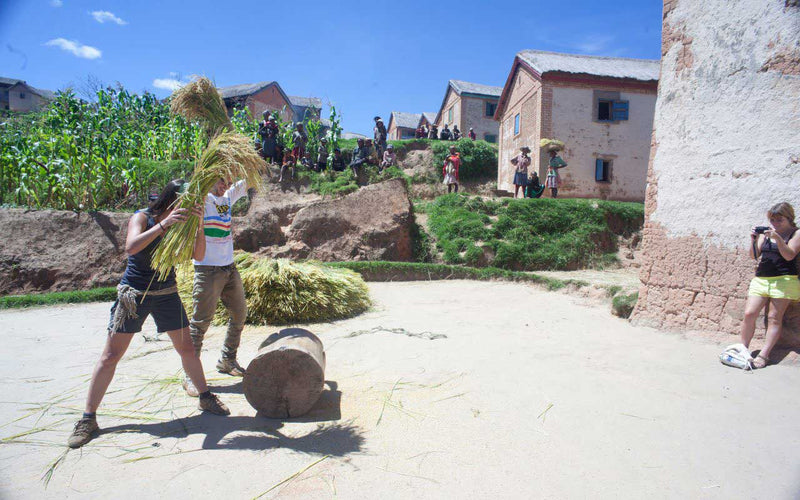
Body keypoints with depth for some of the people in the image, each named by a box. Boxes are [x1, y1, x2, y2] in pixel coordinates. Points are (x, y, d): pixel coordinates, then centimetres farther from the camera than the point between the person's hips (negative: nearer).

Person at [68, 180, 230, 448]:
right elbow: (131, 247, -30)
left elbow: (199, 255, -11)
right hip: (134, 293, -3)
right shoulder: (142, 217, -12)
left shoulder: (180, 224, -1)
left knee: (187, 348, 7)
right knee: (111, 356, 2)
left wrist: (199, 227, -26)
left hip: (167, 294, 3)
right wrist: (164, 224, -39)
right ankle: (88, 418, 15)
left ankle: (206, 397, 23)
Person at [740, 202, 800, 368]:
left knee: (774, 318, -3)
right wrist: (753, 240, -8)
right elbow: (754, 255, 8)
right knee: (749, 313, -5)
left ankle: (764, 355, -1)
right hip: (761, 279, 4)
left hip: (784, 280, -3)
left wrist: (777, 237, -21)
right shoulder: (766, 233, 12)